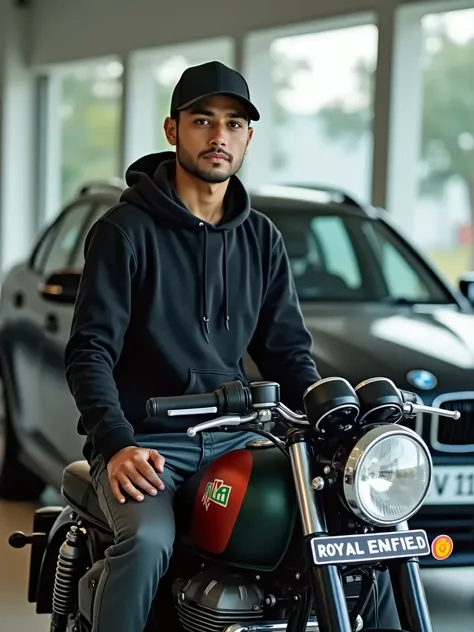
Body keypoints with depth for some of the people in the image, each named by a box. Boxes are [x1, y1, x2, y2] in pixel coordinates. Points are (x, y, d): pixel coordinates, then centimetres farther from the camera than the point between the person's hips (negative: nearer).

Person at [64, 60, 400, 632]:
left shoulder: (261, 239, 13)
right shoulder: (125, 230, -3)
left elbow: (287, 349, 14)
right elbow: (89, 351, -9)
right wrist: (116, 444, -25)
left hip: (234, 438, 5)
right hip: (144, 442, -5)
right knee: (148, 540, -33)